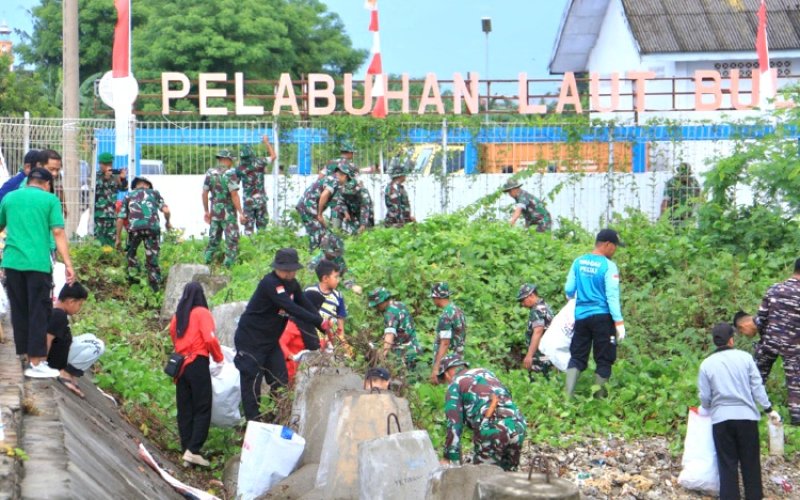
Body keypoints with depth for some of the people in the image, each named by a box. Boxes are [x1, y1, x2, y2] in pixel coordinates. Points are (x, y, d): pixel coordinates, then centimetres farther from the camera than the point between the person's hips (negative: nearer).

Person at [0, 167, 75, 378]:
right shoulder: (50, 199, 2)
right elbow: (58, 233, -7)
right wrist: (68, 264, -10)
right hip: (38, 263, -4)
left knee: (19, 311, 12)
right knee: (39, 312, 0)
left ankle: (25, 356, 16)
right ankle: (36, 362, -3)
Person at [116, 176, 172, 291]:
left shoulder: (128, 196, 26)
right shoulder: (154, 193, 25)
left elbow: (120, 219, 17)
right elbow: (166, 210, 10)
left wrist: (118, 238, 22)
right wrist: (168, 222, 30)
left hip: (135, 227, 0)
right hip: (153, 227, 0)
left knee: (131, 252, 24)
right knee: (152, 257, 8)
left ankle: (132, 275, 14)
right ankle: (155, 286, 6)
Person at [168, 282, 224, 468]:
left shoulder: (177, 316, 12)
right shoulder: (202, 313, -5)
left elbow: (174, 338, 11)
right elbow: (210, 339, -13)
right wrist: (219, 358, 0)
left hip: (181, 366, 6)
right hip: (198, 364, -6)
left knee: (184, 410, 9)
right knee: (202, 410, -4)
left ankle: (186, 449, 9)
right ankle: (193, 451, -13)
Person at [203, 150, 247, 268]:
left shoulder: (210, 173, 4)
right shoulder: (230, 173, -14)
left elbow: (204, 193, 6)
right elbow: (234, 195, -18)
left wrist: (206, 211, 16)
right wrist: (241, 213, -16)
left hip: (214, 212, 6)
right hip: (228, 213, -6)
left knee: (213, 240, 16)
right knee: (232, 242, 1)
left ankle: (206, 265, 17)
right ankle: (228, 266, -2)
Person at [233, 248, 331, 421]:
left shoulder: (292, 284, 4)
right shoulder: (269, 283, -25)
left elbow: (306, 306, 4)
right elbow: (291, 309, -32)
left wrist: (325, 330, -8)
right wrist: (320, 321, -34)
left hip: (270, 341, 9)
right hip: (250, 340, -9)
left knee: (281, 381, 6)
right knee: (252, 382, -3)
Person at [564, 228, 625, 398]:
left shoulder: (578, 262, 3)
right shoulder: (608, 266, -12)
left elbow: (568, 290, 8)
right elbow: (612, 296, -14)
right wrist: (619, 322, -11)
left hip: (581, 316, 5)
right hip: (602, 317, -5)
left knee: (577, 357, 9)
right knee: (604, 360, 6)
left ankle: (568, 396, -2)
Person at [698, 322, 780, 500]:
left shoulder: (707, 364, -1)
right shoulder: (744, 357, -3)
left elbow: (704, 397, 2)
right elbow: (757, 386, -3)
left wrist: (708, 408, 23)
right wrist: (769, 409, 4)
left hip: (721, 419, 0)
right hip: (747, 416, 0)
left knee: (727, 464, 6)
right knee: (750, 462, 10)